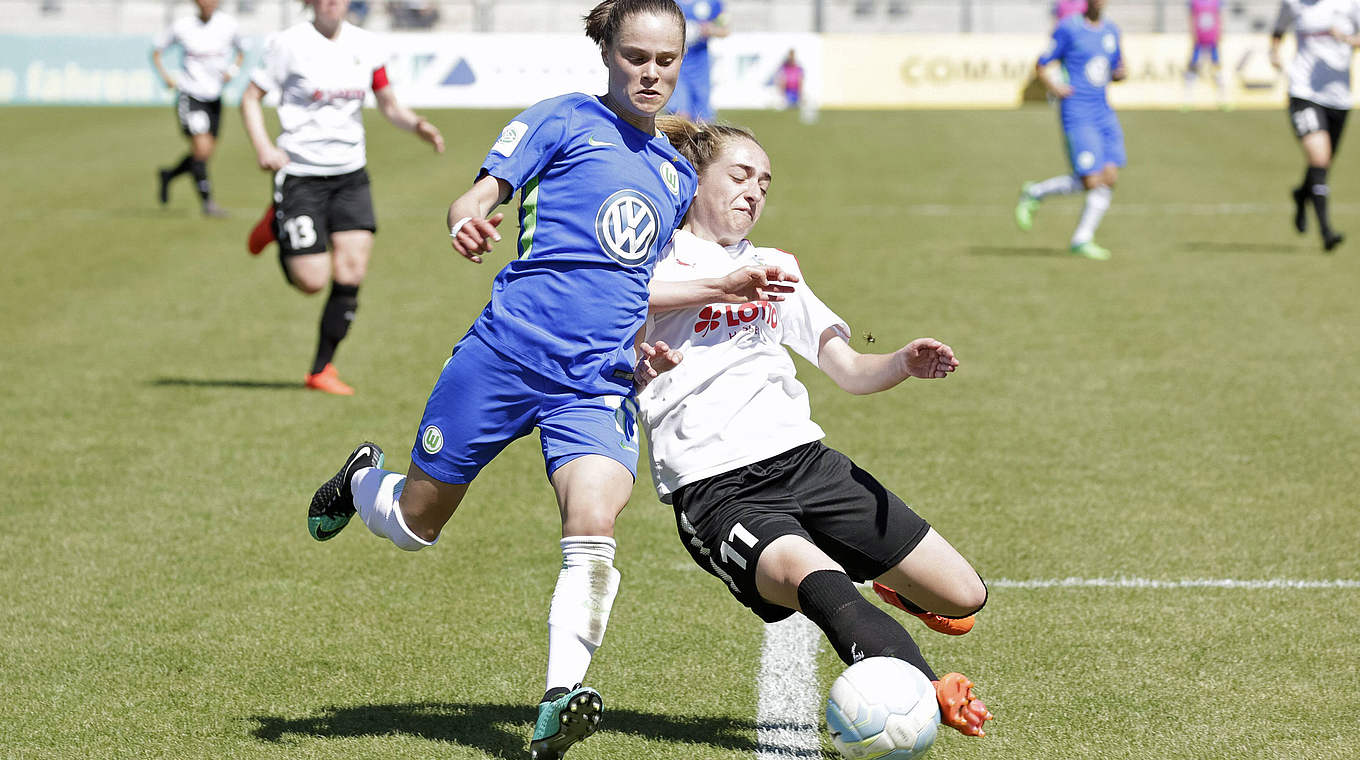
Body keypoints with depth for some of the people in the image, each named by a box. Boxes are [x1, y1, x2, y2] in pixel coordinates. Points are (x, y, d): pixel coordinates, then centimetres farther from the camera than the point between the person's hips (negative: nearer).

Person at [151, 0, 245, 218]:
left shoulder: (228, 24, -2)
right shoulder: (182, 26, -7)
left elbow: (241, 51, 17)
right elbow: (157, 50, 8)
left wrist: (232, 70, -2)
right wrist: (166, 76, -6)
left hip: (214, 98, 4)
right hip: (189, 96, -4)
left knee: (207, 152, 9)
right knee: (202, 147, -18)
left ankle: (167, 175, 35)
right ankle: (207, 202, -7)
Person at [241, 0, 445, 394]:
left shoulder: (366, 45, 4)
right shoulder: (289, 44, -8)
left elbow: (389, 105, 11)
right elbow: (251, 98, -2)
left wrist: (416, 125, -10)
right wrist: (262, 147, -18)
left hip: (350, 173, 4)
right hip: (300, 174, -4)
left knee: (351, 271, -9)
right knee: (311, 280, -7)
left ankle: (322, 370, 6)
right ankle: (277, 226, 26)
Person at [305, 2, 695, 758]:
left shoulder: (677, 174, 18)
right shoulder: (564, 121, 2)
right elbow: (481, 198, -5)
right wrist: (466, 220, -29)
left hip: (601, 381, 3)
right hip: (508, 353, -3)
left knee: (594, 525, -24)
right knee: (413, 523, 9)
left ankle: (560, 699, -26)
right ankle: (363, 480, 44)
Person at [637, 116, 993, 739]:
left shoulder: (774, 267, 27)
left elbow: (849, 370, 21)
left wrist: (904, 363, -2)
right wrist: (724, 285, -19)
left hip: (804, 460, 6)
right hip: (715, 491, -6)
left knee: (963, 599, 1)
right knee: (818, 581, -37)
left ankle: (898, 590, 32)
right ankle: (921, 690, -50)